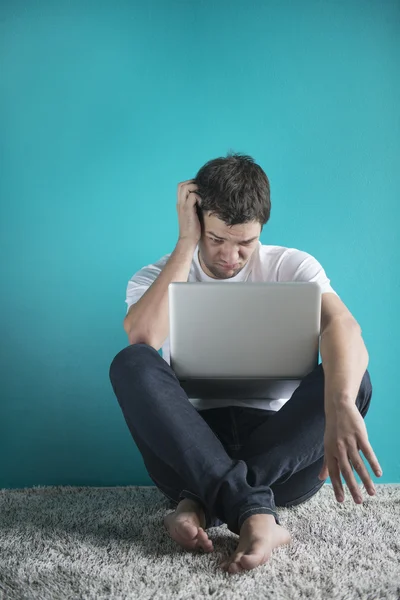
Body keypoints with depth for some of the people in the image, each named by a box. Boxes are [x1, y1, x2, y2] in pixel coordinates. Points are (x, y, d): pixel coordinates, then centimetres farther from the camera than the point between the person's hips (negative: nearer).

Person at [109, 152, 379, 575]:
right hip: (189, 450, 0)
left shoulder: (291, 266, 2)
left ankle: (201, 504, -29)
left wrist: (341, 406, -41)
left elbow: (344, 330, -19)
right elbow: (143, 340, -19)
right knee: (131, 364, -26)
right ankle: (253, 510, -36)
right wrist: (186, 243, -14)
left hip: (282, 452, 0)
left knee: (354, 380, -27)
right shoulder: (157, 277, 5)